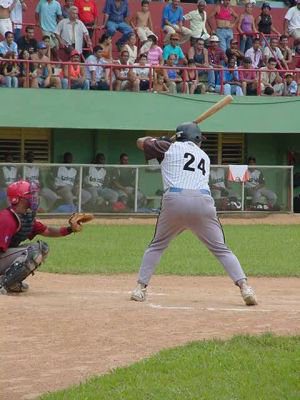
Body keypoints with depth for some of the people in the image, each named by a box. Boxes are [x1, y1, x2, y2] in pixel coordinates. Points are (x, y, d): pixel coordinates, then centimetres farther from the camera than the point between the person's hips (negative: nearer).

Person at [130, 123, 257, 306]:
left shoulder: (169, 148, 18)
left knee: (157, 245, 18)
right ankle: (244, 287, -7)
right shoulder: (205, 157, 27)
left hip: (175, 200, -1)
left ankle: (141, 288, 11)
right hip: (203, 201, 1)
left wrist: (158, 140, 47)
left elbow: (141, 141, 28)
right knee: (221, 249, 7)